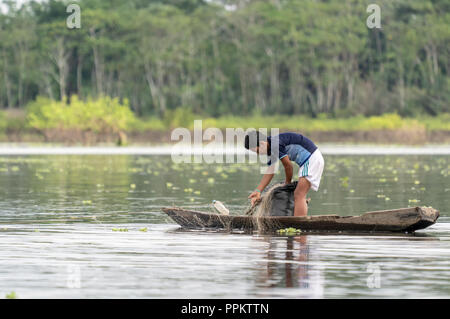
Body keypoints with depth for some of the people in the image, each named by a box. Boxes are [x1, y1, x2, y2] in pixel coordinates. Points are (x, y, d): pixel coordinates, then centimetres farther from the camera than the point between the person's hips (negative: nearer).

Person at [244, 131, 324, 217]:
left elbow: (288, 166, -10)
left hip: (311, 158, -10)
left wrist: (288, 183, 8)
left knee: (299, 196, -16)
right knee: (298, 196, 13)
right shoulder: (271, 149, 13)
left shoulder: (276, 144, -18)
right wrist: (258, 191, 6)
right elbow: (270, 172, 14)